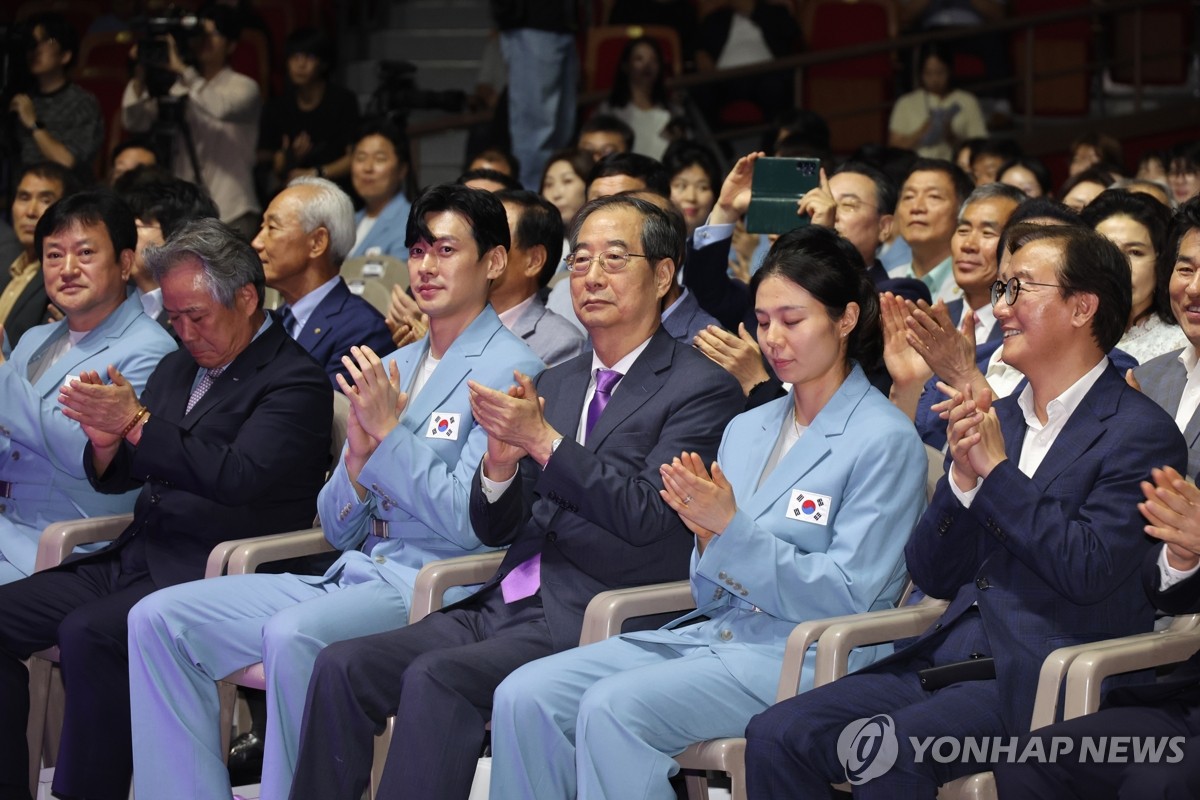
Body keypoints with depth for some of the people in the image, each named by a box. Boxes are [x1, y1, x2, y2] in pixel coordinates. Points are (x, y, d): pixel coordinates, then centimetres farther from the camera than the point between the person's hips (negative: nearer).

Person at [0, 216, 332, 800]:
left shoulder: (296, 383, -5)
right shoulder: (179, 366, 19)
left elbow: (238, 478, -21)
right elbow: (112, 479, 20)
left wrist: (138, 423, -19)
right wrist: (107, 440, -4)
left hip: (207, 576, -8)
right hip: (135, 557, 8)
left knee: (88, 633, -32)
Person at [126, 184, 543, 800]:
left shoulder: (509, 369, -4)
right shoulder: (392, 367, 19)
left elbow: (473, 522, -13)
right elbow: (339, 530, 17)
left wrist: (390, 430, -13)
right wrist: (359, 454, -2)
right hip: (354, 576, 8)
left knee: (293, 633, -36)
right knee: (159, 619, -4)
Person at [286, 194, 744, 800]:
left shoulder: (702, 389, -2)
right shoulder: (555, 384, 20)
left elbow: (648, 517, -13)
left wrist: (544, 442, -17)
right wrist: (501, 461, -4)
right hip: (503, 607, 7)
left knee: (436, 677, -29)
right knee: (342, 666, -12)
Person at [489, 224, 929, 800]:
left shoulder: (885, 440, -4)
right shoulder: (746, 431, 17)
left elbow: (846, 597, -10)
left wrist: (732, 529, -17)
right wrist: (706, 534, -6)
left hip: (805, 658, -7)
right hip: (714, 634, 7)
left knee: (614, 705, -30)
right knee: (524, 696, -14)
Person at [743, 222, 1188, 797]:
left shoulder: (1140, 434, -3)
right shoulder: (996, 419, 19)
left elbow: (1089, 571, -16)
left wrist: (997, 470, -9)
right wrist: (962, 478, -1)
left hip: (1038, 682, -7)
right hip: (945, 662, 7)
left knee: (890, 749, -32)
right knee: (776, 735, -14)